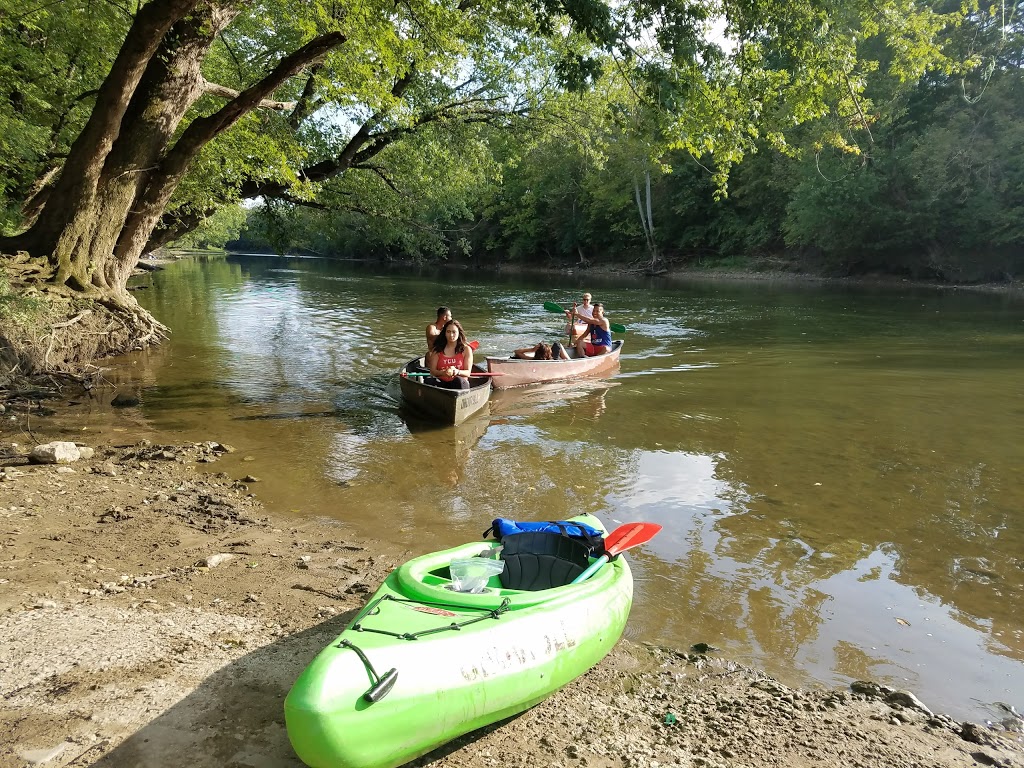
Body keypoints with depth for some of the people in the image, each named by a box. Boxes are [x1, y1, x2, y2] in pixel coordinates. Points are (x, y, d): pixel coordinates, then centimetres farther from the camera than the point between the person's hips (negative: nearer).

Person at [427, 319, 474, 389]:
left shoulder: (466, 350, 5)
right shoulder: (437, 350, 8)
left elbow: (468, 373, 0)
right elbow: (432, 371, 2)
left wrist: (457, 371, -22)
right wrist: (443, 372, -21)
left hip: (460, 383, -1)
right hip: (441, 383, 1)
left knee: (458, 380, -36)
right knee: (429, 381, -31)